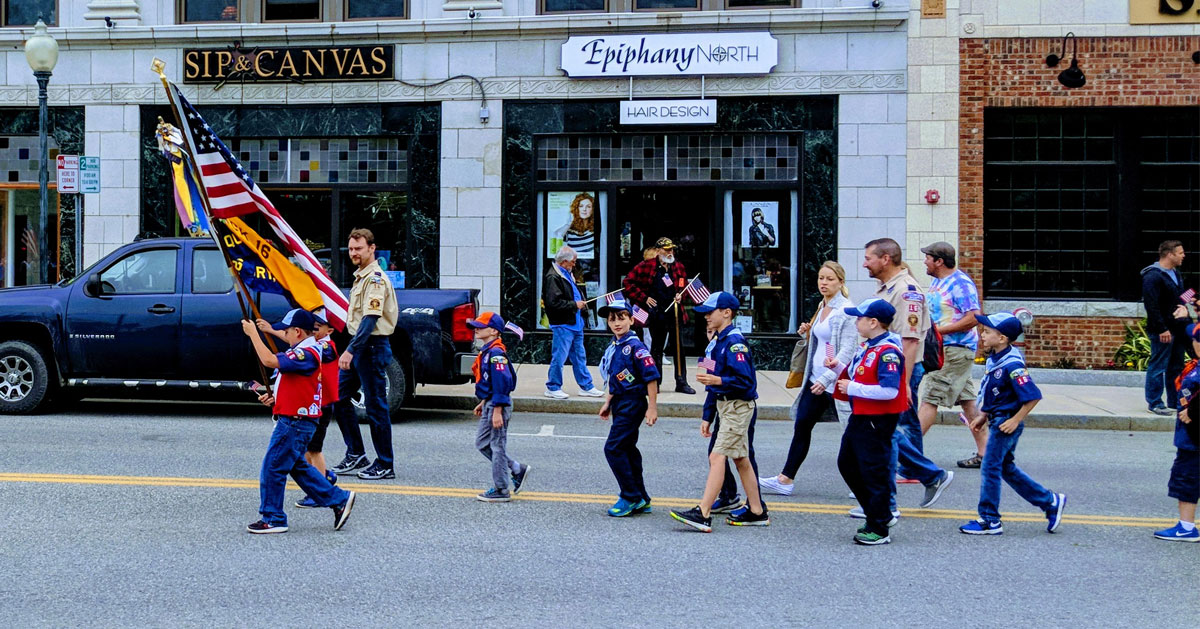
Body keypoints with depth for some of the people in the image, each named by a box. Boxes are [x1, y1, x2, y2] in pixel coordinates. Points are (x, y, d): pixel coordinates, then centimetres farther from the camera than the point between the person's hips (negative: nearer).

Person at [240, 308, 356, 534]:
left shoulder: (307, 354, -19)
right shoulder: (303, 352, 15)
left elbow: (269, 360, -30)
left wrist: (253, 333, -21)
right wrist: (276, 397, 10)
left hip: (294, 422, -11)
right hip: (295, 421, 11)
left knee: (272, 468, -3)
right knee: (296, 466, 17)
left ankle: (273, 519, 7)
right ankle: (339, 499, 19)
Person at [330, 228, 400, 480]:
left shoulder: (375, 278, -15)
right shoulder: (361, 276, 16)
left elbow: (371, 319, -24)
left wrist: (350, 351, -30)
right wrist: (350, 351, 19)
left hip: (372, 347, -10)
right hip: (359, 348, 10)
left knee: (376, 407, -4)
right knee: (340, 398, 11)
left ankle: (385, 466, 4)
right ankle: (355, 454, 19)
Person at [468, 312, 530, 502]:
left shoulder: (496, 353, -20)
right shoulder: (487, 351, 12)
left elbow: (501, 383, -24)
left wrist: (497, 411, -24)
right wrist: (483, 403, 25)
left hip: (498, 405, -11)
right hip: (490, 403, 11)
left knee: (497, 446, -2)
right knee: (482, 443, 17)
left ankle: (500, 490, 7)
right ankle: (517, 470, 24)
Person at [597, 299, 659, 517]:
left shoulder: (635, 346, -15)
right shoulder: (613, 347, 11)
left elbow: (651, 377, -18)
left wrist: (652, 407, -18)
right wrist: (608, 403, 23)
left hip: (633, 403, -9)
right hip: (620, 404, 9)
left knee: (613, 448, -11)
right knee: (627, 450, 12)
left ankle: (631, 497, -4)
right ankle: (641, 500, 20)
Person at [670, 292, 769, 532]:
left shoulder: (734, 341, -16)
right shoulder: (717, 341, 13)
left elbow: (746, 381, -22)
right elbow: (713, 384, 18)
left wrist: (718, 381, -30)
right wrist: (707, 416, 17)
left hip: (739, 406, -10)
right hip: (724, 405, 10)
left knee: (717, 457, -14)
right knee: (740, 459, 14)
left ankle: (703, 513, -17)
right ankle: (757, 512, 22)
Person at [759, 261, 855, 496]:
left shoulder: (846, 311, -13)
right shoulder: (822, 308, 13)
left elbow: (848, 348, -20)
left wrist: (827, 377, -25)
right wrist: (808, 331, 5)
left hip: (836, 381, -9)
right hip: (816, 378, 9)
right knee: (801, 426, 12)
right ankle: (785, 480, 19)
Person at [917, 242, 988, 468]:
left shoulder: (961, 283, -14)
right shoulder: (936, 282, 15)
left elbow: (972, 319, -21)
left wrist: (938, 330, -21)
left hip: (956, 349, -10)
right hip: (940, 348, 10)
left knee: (930, 398, -10)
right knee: (967, 400, 11)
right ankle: (984, 452, 15)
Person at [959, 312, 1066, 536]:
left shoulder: (1012, 365, -23)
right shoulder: (994, 359, 5)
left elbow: (1032, 396, -25)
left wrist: (1015, 420, -21)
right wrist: (983, 416, 17)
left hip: (1006, 423, -10)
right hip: (997, 420, 10)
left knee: (990, 468, -3)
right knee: (1006, 468, 18)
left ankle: (989, 520, 8)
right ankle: (1050, 502, 28)